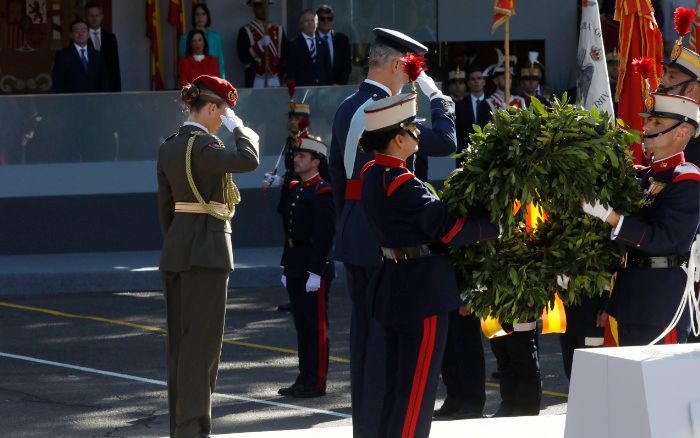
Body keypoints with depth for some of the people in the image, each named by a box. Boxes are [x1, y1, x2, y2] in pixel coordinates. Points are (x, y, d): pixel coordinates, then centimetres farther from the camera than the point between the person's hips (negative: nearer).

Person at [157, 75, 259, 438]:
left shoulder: (169, 148, 10)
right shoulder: (203, 146, -16)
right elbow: (249, 160, -30)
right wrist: (237, 126, -13)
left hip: (176, 248, 9)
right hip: (206, 249, -9)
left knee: (180, 340, 12)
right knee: (202, 340, -5)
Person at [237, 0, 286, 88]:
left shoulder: (278, 30, 14)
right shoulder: (246, 31, 1)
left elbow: (285, 55, 14)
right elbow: (243, 56, -8)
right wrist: (260, 44, -16)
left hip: (275, 81, 4)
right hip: (256, 81, -4)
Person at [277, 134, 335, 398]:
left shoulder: (322, 192, -12)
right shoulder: (294, 190, 15)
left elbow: (324, 235, -17)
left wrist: (316, 272, -21)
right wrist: (287, 268, 17)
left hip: (315, 269, -9)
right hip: (295, 268, 9)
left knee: (316, 326, -3)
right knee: (302, 326, 12)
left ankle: (316, 382, -1)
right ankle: (305, 378, 17)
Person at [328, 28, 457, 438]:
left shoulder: (347, 109, 11)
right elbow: (445, 142, -18)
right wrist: (437, 96, -6)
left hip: (353, 232, 9)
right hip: (386, 235, -9)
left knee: (364, 326, 13)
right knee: (386, 328, -5)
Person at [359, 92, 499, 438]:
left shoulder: (372, 174, 7)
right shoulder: (402, 184, -21)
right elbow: (446, 228, -23)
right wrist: (495, 228, -14)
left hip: (394, 287, 9)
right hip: (424, 289, -9)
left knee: (397, 379, 16)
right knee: (418, 383, -2)